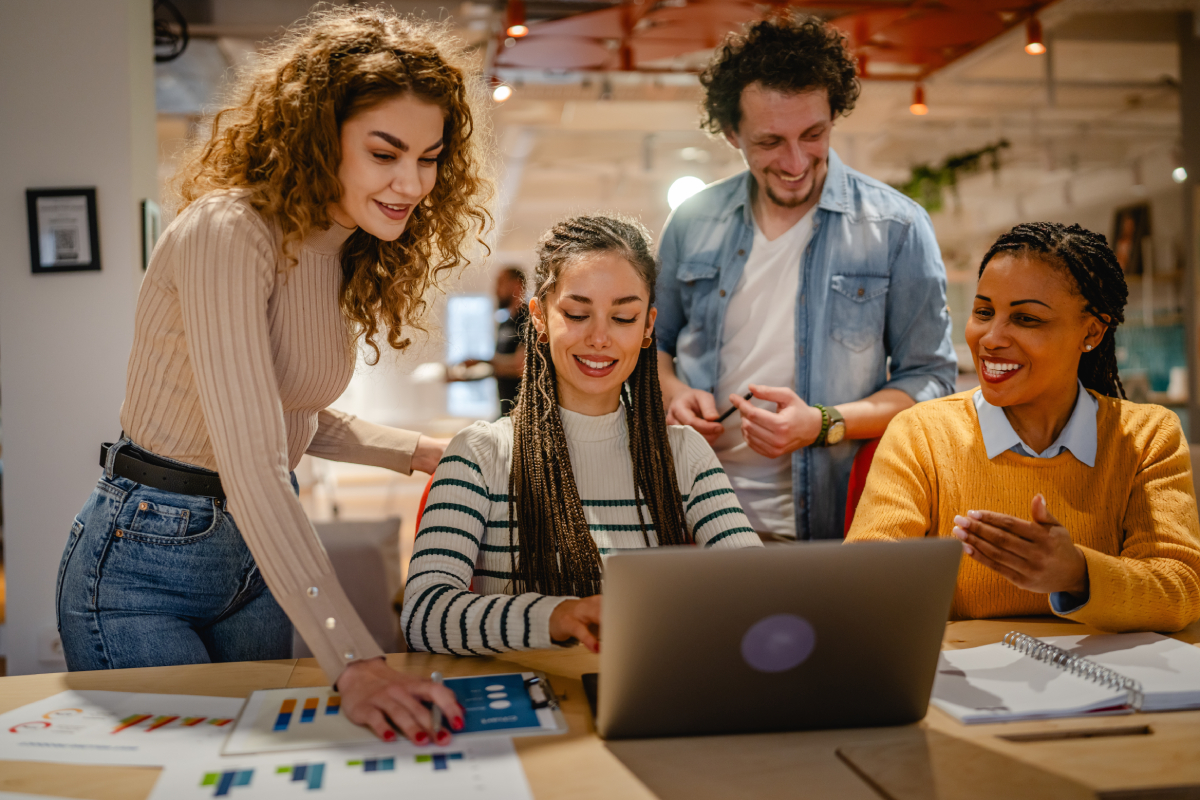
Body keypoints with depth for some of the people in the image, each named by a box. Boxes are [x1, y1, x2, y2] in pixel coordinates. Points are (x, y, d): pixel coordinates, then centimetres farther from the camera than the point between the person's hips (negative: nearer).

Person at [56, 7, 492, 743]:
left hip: (260, 558, 8)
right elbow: (250, 465, -34)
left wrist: (426, 452, 2)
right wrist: (354, 662, -41)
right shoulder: (228, 233, -25)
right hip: (145, 564, -8)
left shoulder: (348, 255, 2)